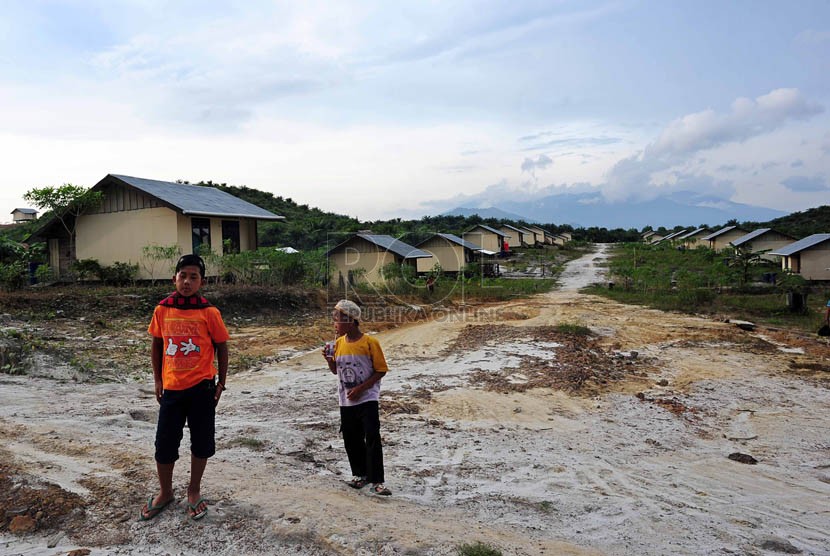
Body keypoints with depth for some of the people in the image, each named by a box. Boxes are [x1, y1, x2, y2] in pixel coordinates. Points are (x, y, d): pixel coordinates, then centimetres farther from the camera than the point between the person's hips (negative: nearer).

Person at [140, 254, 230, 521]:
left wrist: (221, 383, -1)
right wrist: (157, 380, 7)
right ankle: (165, 492, 33)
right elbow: (157, 344, 9)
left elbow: (221, 346, -1)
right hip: (171, 388, 2)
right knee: (164, 443, 10)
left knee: (201, 442, 9)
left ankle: (194, 491, 30)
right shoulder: (162, 309, -3)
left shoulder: (209, 312, -10)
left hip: (201, 388, -2)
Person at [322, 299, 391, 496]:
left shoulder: (369, 343, -13)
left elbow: (381, 370, -10)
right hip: (346, 401, 6)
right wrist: (329, 359, -8)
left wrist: (360, 388, -17)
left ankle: (377, 481, -2)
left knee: (372, 439, -9)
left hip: (367, 398, -6)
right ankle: (360, 474, 30)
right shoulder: (339, 343, 3)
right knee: (351, 439, 13)